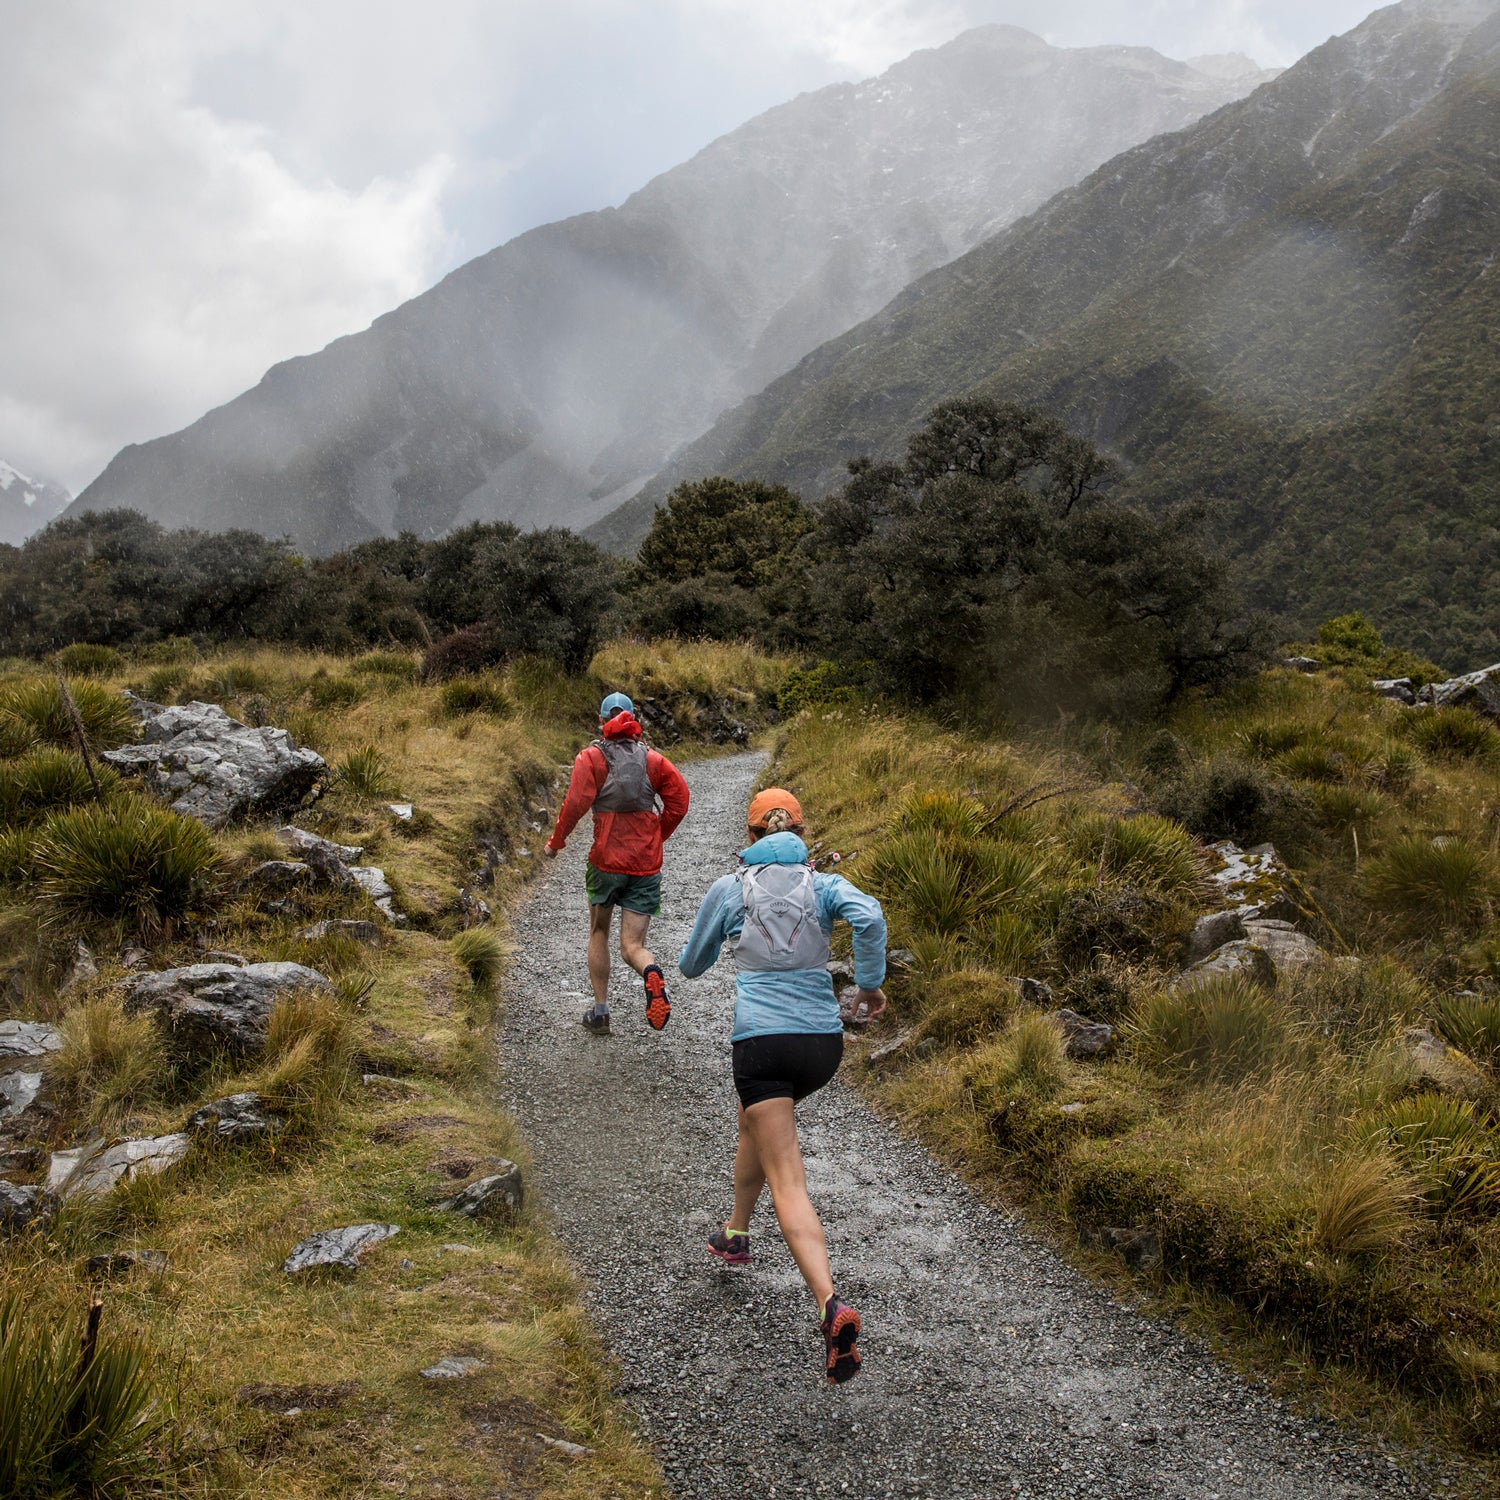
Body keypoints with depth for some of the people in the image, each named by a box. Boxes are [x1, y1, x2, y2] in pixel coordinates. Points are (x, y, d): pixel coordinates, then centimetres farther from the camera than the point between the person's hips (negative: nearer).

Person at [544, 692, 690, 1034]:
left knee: (599, 933, 21)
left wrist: (556, 842, 1)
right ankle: (651, 973, -32)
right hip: (647, 864, 1)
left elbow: (575, 803, -12)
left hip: (606, 860, -1)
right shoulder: (653, 759, 7)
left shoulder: (591, 756, -1)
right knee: (632, 945, 3)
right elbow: (679, 800, 2)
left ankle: (600, 1012, 22)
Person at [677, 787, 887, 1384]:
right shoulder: (823, 884, 8)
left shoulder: (728, 888, 6)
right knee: (755, 1123, 34)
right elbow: (869, 916, -14)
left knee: (789, 1184, -9)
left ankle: (832, 1306, -28)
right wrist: (871, 982, -1)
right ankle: (735, 1234, 47)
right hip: (824, 1042, 4)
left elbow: (691, 965, 17)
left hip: (763, 1041, -4)